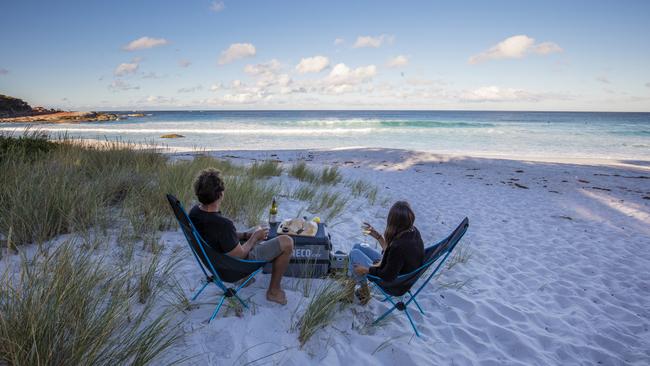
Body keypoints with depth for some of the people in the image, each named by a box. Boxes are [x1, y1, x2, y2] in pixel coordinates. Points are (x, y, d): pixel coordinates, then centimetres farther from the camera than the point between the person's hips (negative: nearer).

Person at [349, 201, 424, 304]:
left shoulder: (399, 246, -40)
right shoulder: (413, 231, -14)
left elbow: (388, 276, -28)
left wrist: (366, 269, -15)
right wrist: (377, 236, 4)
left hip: (392, 283, -8)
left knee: (354, 253, 3)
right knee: (358, 246, 15)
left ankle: (364, 290, 19)